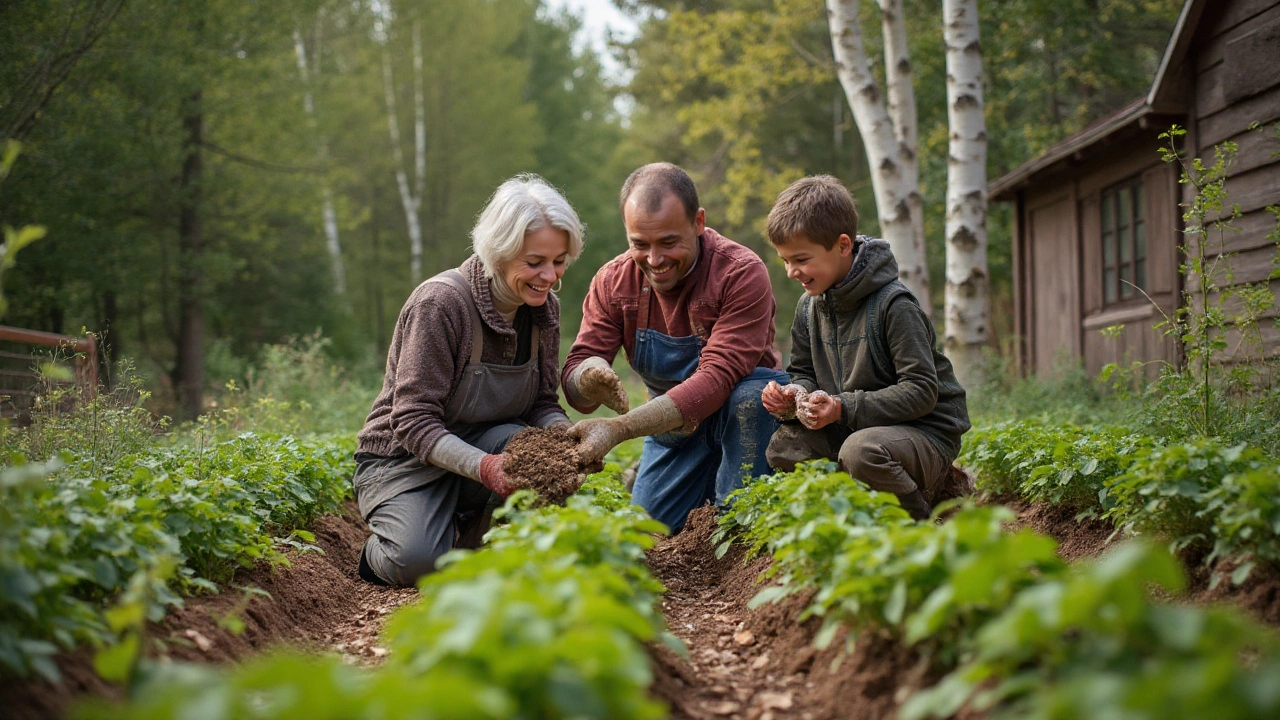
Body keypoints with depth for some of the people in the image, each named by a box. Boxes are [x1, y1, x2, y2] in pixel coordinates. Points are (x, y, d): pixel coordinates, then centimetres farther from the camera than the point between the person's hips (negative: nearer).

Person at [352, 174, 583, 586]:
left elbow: (543, 402, 2)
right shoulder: (441, 303, -24)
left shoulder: (544, 307, -3)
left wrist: (563, 431, -23)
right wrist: (484, 467, -41)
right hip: (404, 457, -5)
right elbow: (415, 421, -25)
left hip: (483, 444, 6)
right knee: (419, 562, -32)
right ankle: (380, 553, 6)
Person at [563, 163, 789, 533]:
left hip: (747, 416, -4)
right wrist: (589, 378, -41)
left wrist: (618, 428, -45)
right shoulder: (613, 281, -10)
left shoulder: (742, 273, -26)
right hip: (673, 426, 5)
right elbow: (575, 369, -13)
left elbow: (716, 379, -35)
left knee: (751, 395, -36)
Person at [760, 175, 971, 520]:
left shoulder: (893, 305, -19)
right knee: (782, 446, -14)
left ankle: (924, 518, -9)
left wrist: (845, 409, -30)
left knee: (861, 450, -36)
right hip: (854, 428, 7)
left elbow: (922, 391, -22)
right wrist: (792, 397, -11)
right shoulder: (809, 307, 4)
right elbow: (804, 373, 14)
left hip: (926, 432, -7)